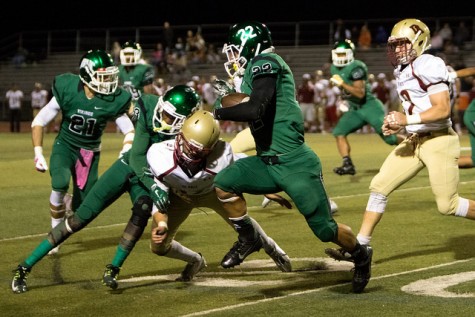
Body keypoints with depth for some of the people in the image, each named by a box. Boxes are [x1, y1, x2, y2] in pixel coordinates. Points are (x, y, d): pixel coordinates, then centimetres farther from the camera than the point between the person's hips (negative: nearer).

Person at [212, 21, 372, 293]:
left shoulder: (265, 64, -14)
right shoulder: (254, 72, 14)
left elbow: (255, 110, -28)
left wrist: (219, 113, -15)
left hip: (295, 164, -9)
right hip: (268, 162, 9)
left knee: (325, 229, 0)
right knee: (224, 182, -7)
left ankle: (361, 256, 27)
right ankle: (248, 239, 11)